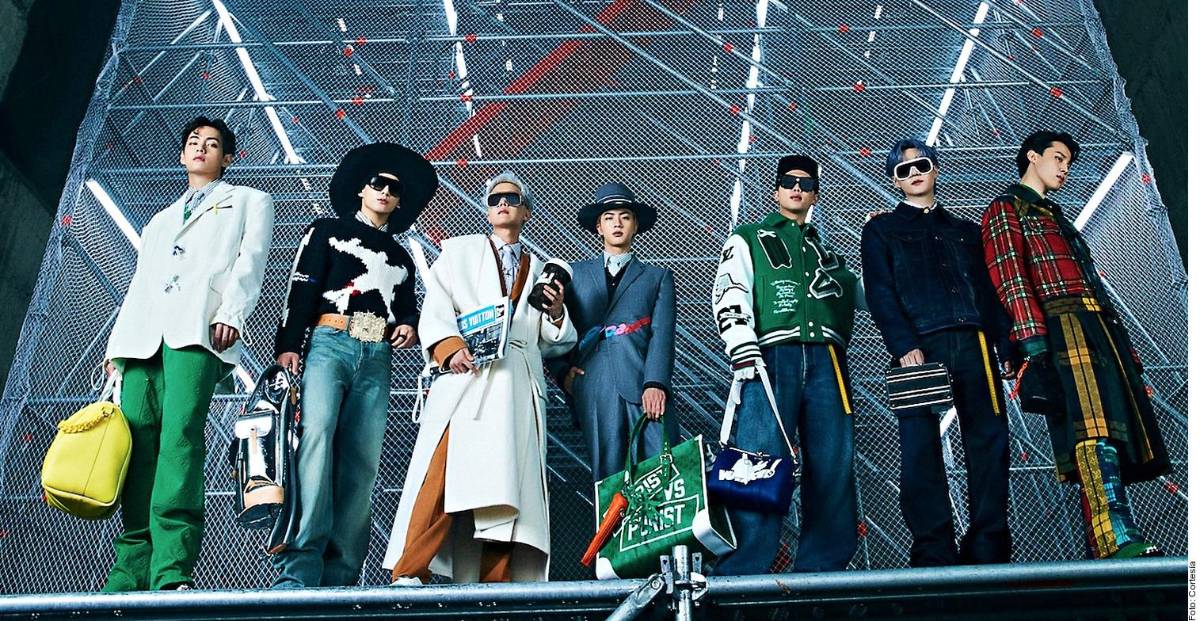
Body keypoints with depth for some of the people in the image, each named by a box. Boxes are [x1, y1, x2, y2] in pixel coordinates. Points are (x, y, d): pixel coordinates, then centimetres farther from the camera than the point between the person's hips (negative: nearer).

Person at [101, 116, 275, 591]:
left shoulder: (249, 201, 22)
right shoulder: (160, 220, 37)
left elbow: (251, 261, 4)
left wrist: (231, 313, -14)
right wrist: (116, 344, 15)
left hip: (198, 328, -5)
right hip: (142, 334, 5)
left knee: (180, 432, -23)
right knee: (138, 444, -7)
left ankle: (173, 573, -29)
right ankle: (131, 575, -7)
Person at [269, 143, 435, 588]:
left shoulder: (401, 258, 29)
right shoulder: (327, 231, 16)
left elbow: (408, 311, 29)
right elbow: (300, 290, 3)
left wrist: (410, 328, 3)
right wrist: (288, 345, -11)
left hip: (377, 359, 4)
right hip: (329, 344, -4)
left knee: (361, 462, -7)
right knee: (316, 434, -26)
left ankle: (339, 575, -6)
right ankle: (299, 567, -31)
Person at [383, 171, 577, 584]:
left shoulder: (540, 270, 27)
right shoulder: (459, 251, 20)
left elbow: (553, 344, 24)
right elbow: (436, 311, 5)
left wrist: (556, 313, 3)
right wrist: (451, 348, -13)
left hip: (519, 383, 3)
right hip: (466, 372, -3)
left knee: (510, 477, -8)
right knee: (443, 469, -18)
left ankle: (495, 582, -8)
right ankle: (410, 573, -16)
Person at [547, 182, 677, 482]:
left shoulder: (658, 277, 20)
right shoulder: (576, 274, 24)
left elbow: (662, 334, 6)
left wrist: (655, 383, -9)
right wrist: (562, 370, 0)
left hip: (644, 388, 0)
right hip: (593, 390, 1)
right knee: (608, 476, -4)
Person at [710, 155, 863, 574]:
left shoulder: (826, 254, 33)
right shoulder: (748, 241, 19)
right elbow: (729, 296, 3)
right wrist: (743, 350, -13)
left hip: (825, 361, 5)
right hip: (772, 355, -5)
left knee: (832, 465, -3)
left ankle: (822, 568, 2)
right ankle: (740, 572, -16)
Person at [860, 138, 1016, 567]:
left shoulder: (964, 230, 26)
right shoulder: (880, 230, 15)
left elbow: (989, 292, 19)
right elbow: (880, 294, 1)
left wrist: (1007, 347, 6)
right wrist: (904, 346, -13)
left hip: (973, 344, 3)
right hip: (919, 348, -3)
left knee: (990, 441, -3)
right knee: (921, 447, -7)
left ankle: (988, 549, 3)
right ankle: (933, 554, -4)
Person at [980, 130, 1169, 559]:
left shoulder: (1057, 218, 36)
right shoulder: (1005, 209, 9)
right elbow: (1010, 275, -7)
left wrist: (1123, 345, 21)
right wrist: (1032, 336, -21)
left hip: (1101, 329, 9)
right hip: (1063, 328, -9)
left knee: (1113, 430, -1)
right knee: (1096, 429, -24)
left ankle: (1103, 549, -2)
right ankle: (1118, 539, -34)